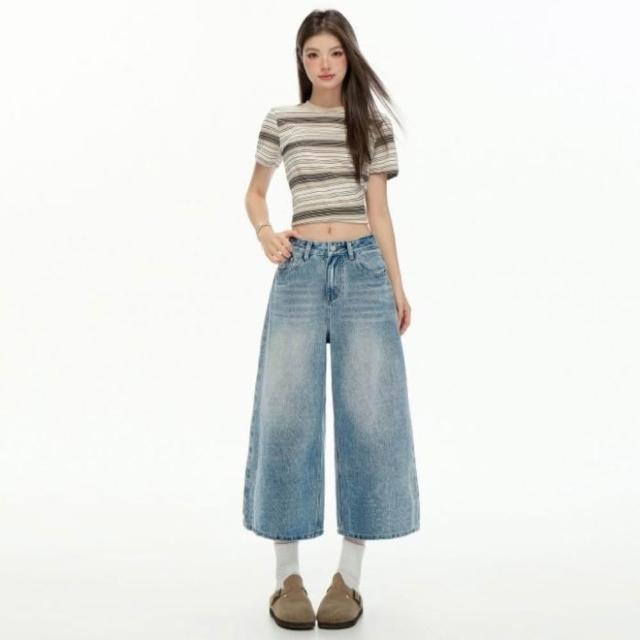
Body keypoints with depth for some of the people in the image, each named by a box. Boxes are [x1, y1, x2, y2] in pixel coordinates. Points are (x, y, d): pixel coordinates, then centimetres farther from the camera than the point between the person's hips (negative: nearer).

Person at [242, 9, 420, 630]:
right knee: (287, 417, -5)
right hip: (300, 270, 0)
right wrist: (264, 231, -4)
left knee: (368, 418, -2)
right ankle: (287, 576, 6)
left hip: (364, 270, 1)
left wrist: (397, 287, 7)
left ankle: (349, 577, 9)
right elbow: (254, 192, 18)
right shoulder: (280, 120, 9)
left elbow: (379, 211, 11)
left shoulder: (374, 124, 10)